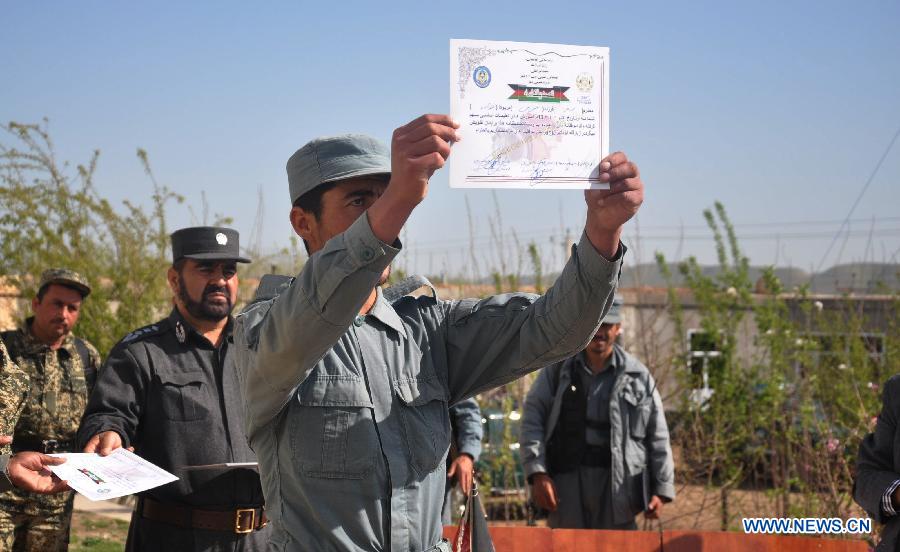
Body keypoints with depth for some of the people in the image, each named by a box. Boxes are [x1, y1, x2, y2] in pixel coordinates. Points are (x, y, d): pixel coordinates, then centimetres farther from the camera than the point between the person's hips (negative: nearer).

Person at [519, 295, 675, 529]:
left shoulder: (638, 376, 7)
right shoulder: (557, 369, 8)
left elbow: (657, 438, 8)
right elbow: (532, 420, 2)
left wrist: (662, 489, 1)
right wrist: (538, 473, -10)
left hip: (618, 488, 0)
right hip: (567, 484, 1)